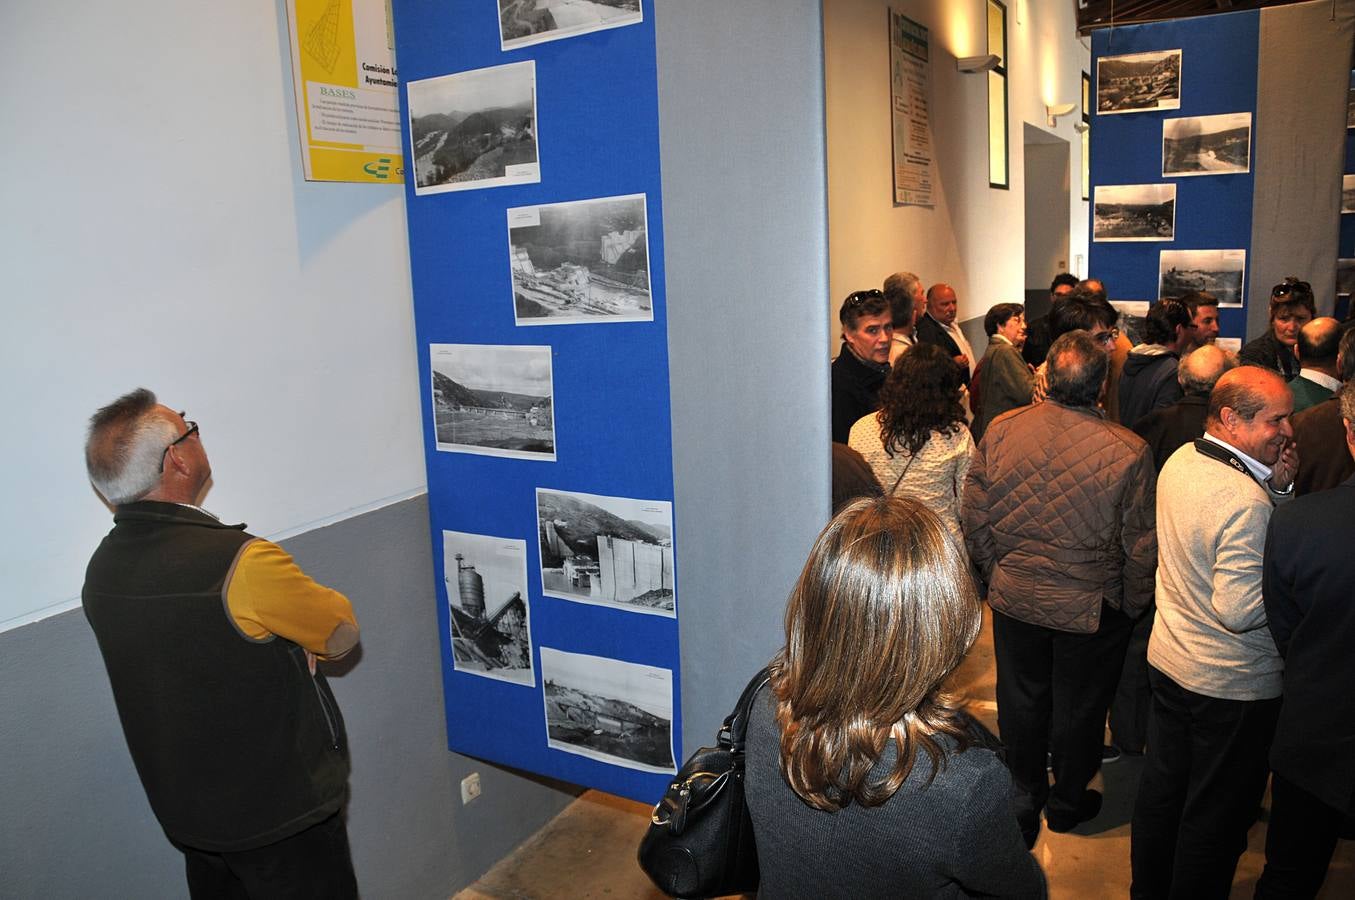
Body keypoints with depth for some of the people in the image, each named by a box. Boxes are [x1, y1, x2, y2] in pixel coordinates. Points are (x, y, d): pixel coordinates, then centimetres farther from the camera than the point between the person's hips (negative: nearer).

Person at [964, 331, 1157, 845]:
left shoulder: (1001, 431, -13)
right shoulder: (1128, 450, -20)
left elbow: (975, 520, -4)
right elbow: (1141, 547, -11)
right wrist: (1131, 605, 6)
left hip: (1015, 597, 2)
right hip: (1092, 609, -2)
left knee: (1021, 701, 20)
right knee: (1079, 707, 19)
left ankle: (1022, 801, 38)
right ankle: (1068, 800, 40)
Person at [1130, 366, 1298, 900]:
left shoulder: (1179, 461, -1)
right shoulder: (1246, 501, -28)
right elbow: (1240, 610, -28)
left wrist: (1278, 488, -5)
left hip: (1167, 661, 8)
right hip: (1232, 686, -8)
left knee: (1161, 789, 22)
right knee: (1218, 815, 12)